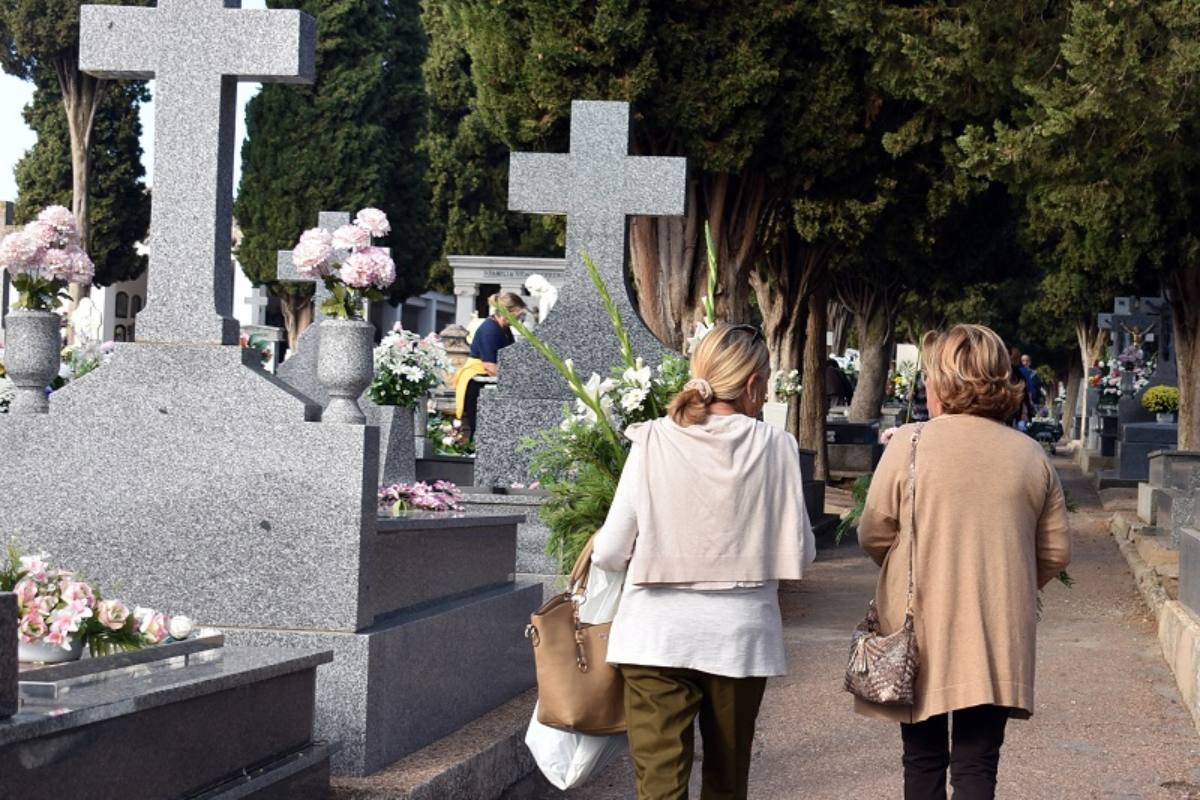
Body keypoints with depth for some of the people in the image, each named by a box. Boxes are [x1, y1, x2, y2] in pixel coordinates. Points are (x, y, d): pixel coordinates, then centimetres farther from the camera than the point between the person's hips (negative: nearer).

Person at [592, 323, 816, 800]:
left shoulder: (653, 442, -6)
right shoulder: (775, 448, -5)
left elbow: (610, 553, -5)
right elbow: (801, 552, -1)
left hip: (658, 634, -1)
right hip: (740, 634, 1)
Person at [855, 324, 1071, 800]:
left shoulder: (910, 444, -9)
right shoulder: (1030, 456, 2)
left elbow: (873, 534, -4)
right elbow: (1056, 551, 6)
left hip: (922, 633, -2)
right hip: (999, 639, 2)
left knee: (924, 761, 12)